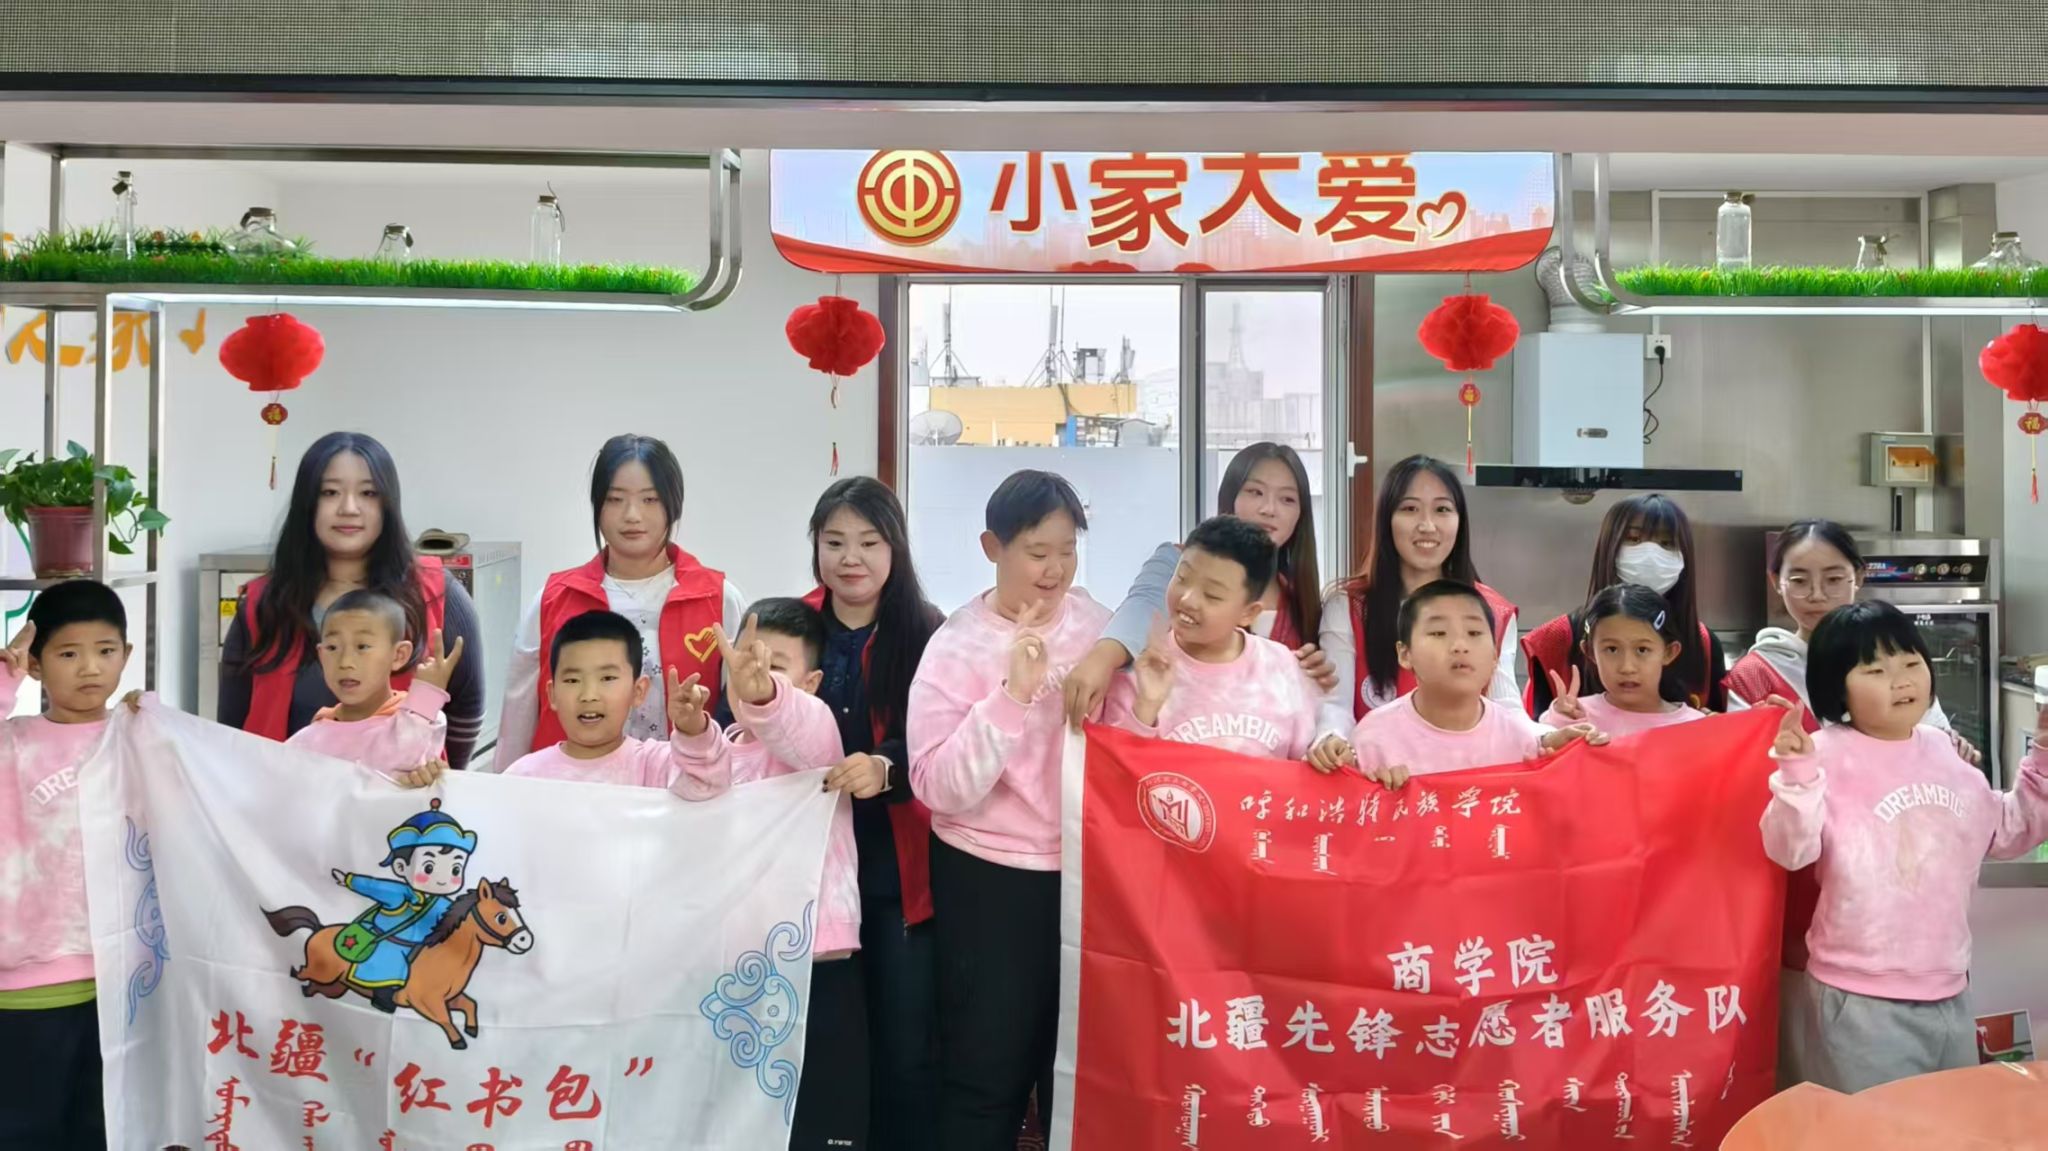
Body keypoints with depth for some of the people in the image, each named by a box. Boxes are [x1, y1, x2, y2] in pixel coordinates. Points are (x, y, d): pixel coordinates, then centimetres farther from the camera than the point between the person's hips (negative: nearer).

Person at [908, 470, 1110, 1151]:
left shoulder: (1097, 625, 2)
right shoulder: (957, 646, -9)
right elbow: (941, 789, -19)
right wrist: (1014, 693, -27)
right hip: (990, 882, -3)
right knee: (987, 1071, 5)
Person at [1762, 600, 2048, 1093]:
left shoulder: (1944, 753, 6)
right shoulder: (1828, 755, -14)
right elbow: (1789, 850, -23)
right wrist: (1797, 774, -35)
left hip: (1948, 994, 7)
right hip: (1860, 1003, -7)